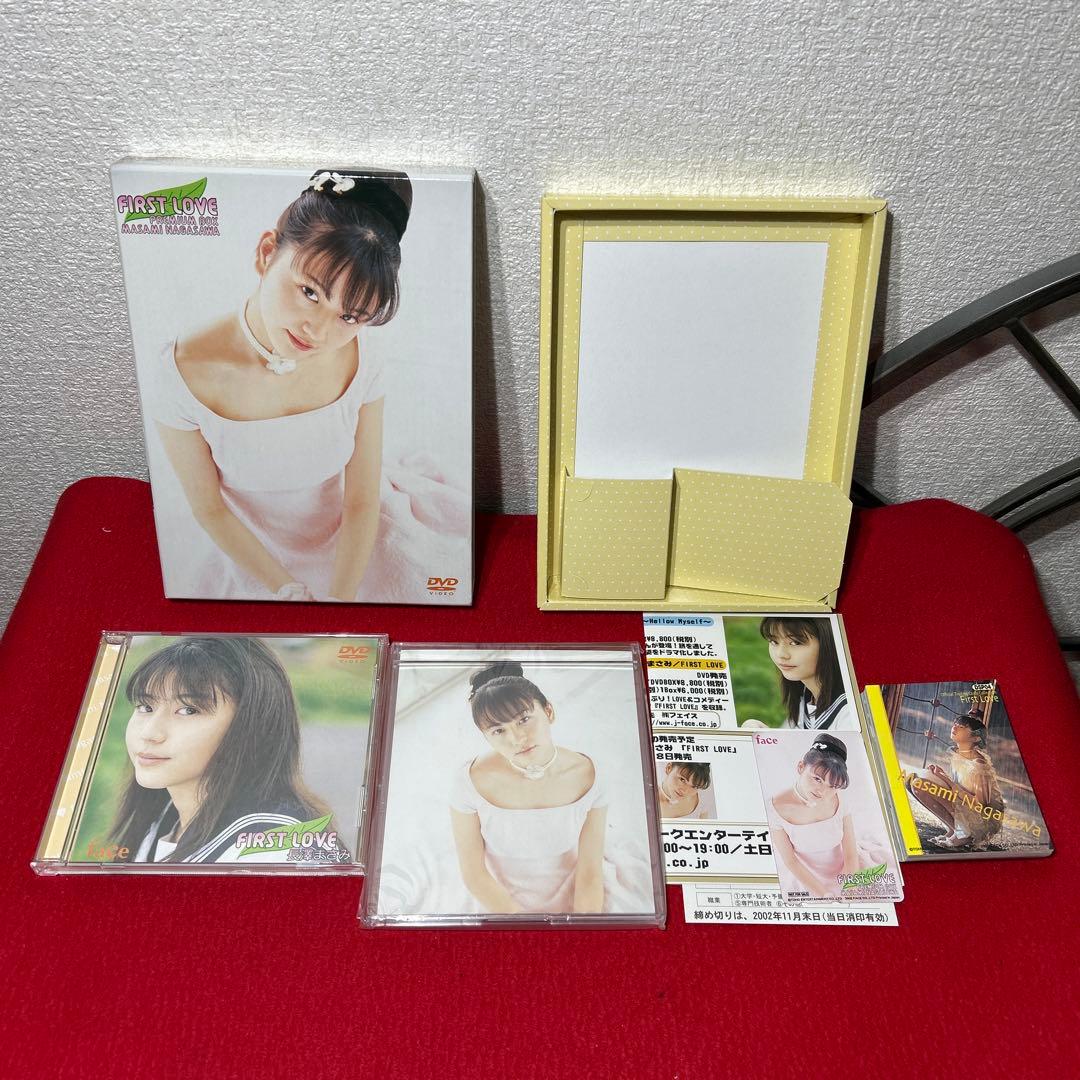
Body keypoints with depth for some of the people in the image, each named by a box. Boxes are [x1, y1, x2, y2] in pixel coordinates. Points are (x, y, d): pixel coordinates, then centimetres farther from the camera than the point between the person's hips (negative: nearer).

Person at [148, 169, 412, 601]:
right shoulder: (181, 373, -27)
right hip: (246, 562, -1)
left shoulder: (360, 362, -23)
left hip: (345, 562, 1)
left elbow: (362, 503, -17)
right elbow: (208, 508, -16)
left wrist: (341, 600, -26)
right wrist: (285, 589, -20)